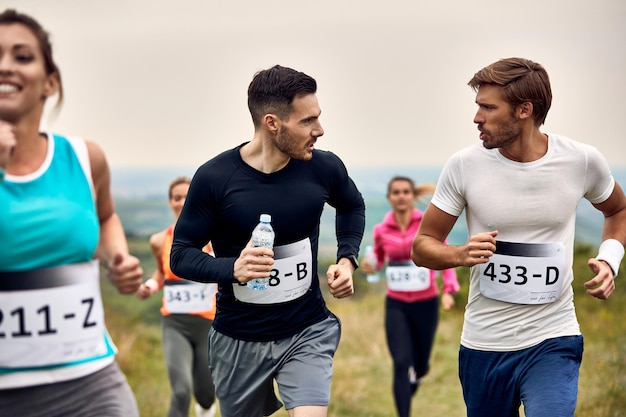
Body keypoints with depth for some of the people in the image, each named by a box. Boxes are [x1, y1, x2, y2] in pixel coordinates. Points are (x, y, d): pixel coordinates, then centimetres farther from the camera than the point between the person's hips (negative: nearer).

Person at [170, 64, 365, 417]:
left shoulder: (324, 168, -9)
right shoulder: (215, 177, -17)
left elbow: (352, 206, 15)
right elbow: (181, 254, -10)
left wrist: (347, 259, -1)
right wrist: (232, 269, -28)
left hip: (308, 330, 1)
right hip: (239, 338, 0)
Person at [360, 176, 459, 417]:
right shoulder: (381, 230, -1)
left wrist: (449, 291, -18)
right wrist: (370, 267, -9)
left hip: (426, 303, 0)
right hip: (396, 305, 0)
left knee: (420, 366, 13)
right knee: (401, 363, -11)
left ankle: (414, 377, 51)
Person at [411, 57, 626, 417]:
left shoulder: (582, 161, -6)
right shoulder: (464, 165, -8)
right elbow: (423, 245, 0)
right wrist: (462, 255, -21)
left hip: (554, 343, -1)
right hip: (483, 346, 2)